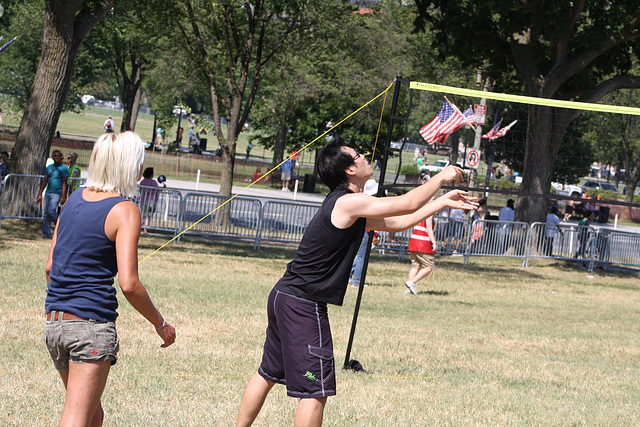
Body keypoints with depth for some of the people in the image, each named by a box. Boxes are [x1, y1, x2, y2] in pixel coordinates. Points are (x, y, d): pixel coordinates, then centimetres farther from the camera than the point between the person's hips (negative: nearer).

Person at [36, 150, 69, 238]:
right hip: (48, 193, 6)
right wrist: (40, 194, 14)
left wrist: (63, 196, -12)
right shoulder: (49, 168, 16)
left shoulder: (63, 168, -1)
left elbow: (64, 183, -5)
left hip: (57, 193, -6)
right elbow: (45, 181, 19)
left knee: (51, 210, -18)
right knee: (45, 213, 0)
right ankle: (46, 232, 3)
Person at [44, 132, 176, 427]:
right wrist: (160, 324, -4)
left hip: (54, 324, 7)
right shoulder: (124, 211, -10)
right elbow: (128, 284, -17)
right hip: (92, 326, -7)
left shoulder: (74, 200, 10)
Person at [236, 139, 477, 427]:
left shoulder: (347, 208, 14)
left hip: (284, 296, 10)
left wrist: (443, 202, 24)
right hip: (304, 305, -10)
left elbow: (397, 223, 23)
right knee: (315, 391, -8)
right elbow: (409, 204, -12)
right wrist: (441, 177, 3)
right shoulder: (348, 203, -16)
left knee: (268, 374, 19)